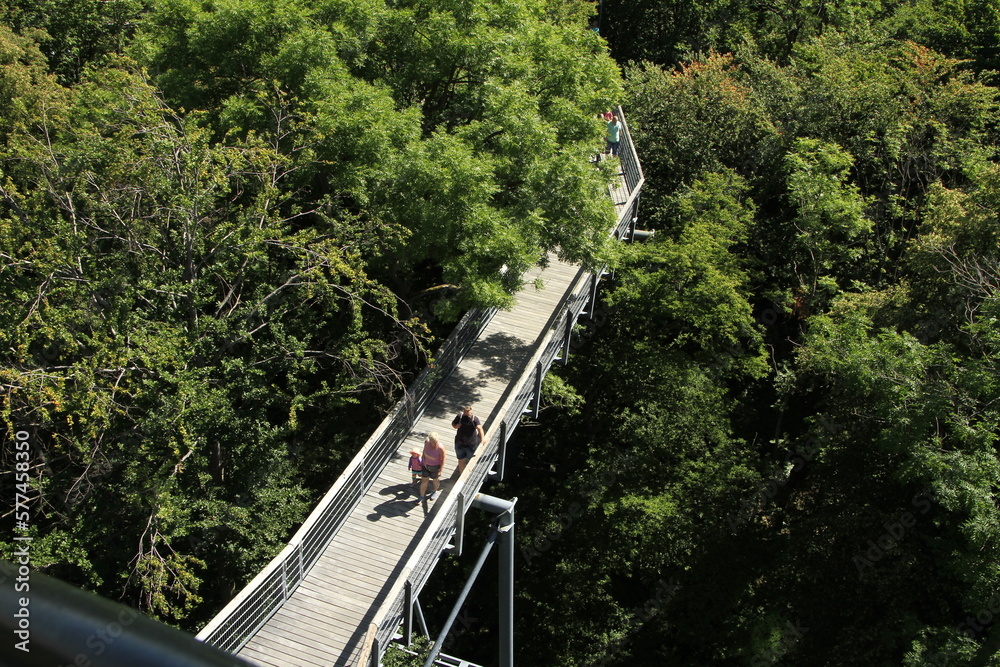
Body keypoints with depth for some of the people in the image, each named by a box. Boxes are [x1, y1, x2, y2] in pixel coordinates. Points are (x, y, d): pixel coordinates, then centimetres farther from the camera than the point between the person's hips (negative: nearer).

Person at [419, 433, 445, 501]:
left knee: (435, 479, 23)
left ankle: (435, 491, 53)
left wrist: (440, 471, -16)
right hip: (426, 465, 3)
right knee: (424, 480, 13)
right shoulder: (426, 442, -23)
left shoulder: (440, 448, -34)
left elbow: (442, 460, -20)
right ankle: (422, 496, 34)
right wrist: (423, 460, 7)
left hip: (435, 467, -3)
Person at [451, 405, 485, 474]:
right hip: (460, 443, 1)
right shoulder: (459, 417, -12)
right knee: (461, 461, 11)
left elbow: (479, 428, -36)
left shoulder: (475, 419, -21)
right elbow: (453, 423, 4)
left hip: (471, 444, -1)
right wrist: (456, 426, -21)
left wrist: (482, 438, -53)